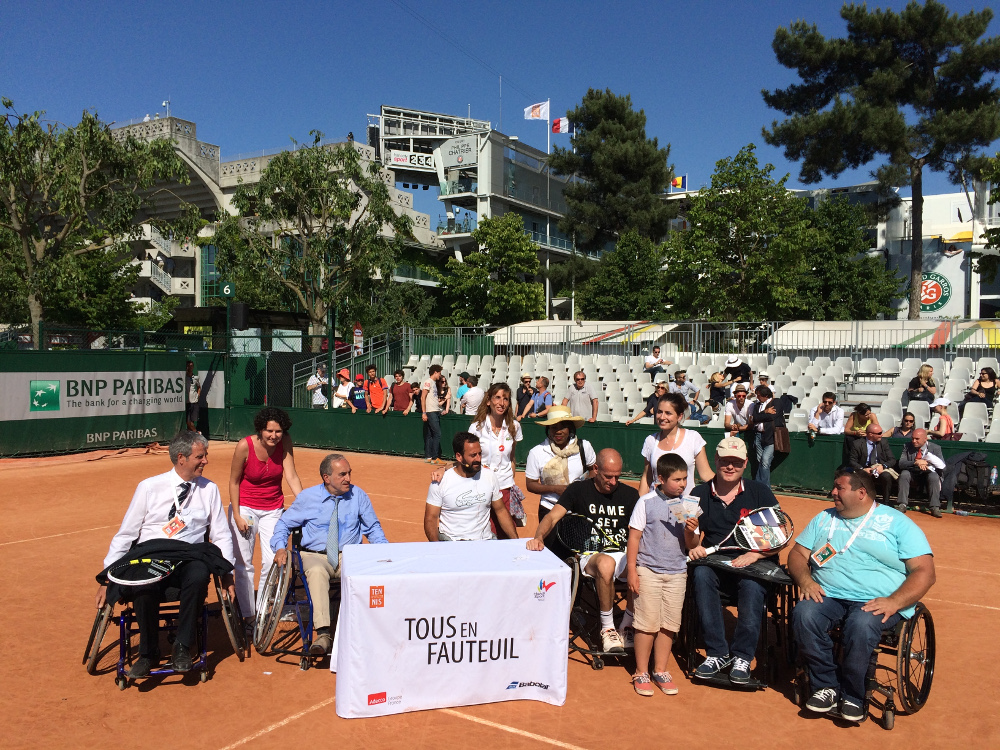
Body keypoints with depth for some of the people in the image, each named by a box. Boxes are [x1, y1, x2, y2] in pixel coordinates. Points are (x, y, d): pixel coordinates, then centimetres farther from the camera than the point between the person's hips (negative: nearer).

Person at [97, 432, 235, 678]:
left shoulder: (209, 490, 8)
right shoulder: (149, 487, 3)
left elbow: (222, 535, 9)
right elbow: (125, 534, 5)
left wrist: (227, 575, -1)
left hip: (190, 558, 1)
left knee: (199, 576, -34)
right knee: (143, 586, -33)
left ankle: (183, 648, -15)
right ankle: (148, 653, -8)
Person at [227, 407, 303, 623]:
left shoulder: (285, 442, -11)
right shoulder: (244, 446, -18)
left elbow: (291, 476, -15)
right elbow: (234, 482, -7)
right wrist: (237, 516, -9)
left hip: (273, 509, 2)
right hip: (245, 508, -2)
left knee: (272, 562, -2)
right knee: (244, 564, 2)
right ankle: (248, 615, 14)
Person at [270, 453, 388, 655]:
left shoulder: (358, 495, 6)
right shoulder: (307, 497, 2)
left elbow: (373, 528, 14)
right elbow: (284, 524, 11)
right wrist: (280, 548, -8)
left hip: (349, 557, 1)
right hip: (315, 556, -1)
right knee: (316, 572, -39)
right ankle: (323, 634, -42)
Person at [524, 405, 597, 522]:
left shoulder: (584, 447, -3)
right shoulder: (536, 453, -7)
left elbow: (594, 469, 14)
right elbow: (530, 484, -3)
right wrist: (555, 488, -18)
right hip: (549, 510, -1)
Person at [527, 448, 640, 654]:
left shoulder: (630, 494, 12)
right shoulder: (578, 490, 4)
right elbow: (552, 516, -6)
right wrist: (539, 537, -27)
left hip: (624, 555, 3)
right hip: (591, 555, -3)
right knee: (606, 564, -39)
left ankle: (627, 628, -7)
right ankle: (607, 629, -18)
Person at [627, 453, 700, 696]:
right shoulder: (646, 502, -7)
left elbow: (692, 546, 5)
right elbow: (634, 537, -5)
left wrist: (690, 532, -17)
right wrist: (631, 571, -8)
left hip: (677, 572, 3)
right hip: (648, 570, -3)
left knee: (669, 625, 8)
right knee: (647, 624, 0)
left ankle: (660, 671, 25)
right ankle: (641, 673, 15)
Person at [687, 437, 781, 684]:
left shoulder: (760, 493, 5)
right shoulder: (700, 494, 9)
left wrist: (753, 555, -17)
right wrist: (693, 545, -15)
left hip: (754, 565, -1)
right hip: (714, 563, 2)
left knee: (752, 583, -34)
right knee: (701, 574, -31)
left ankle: (742, 657, -17)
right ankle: (716, 653, -22)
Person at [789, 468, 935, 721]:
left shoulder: (897, 523, 7)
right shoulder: (824, 519, 20)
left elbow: (924, 572, -1)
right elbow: (798, 553, 18)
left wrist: (894, 602, -17)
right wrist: (805, 580, -5)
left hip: (876, 603, -3)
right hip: (827, 596, 4)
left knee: (860, 625, -36)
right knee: (803, 614, -29)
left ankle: (852, 695, -13)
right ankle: (827, 686, -11)